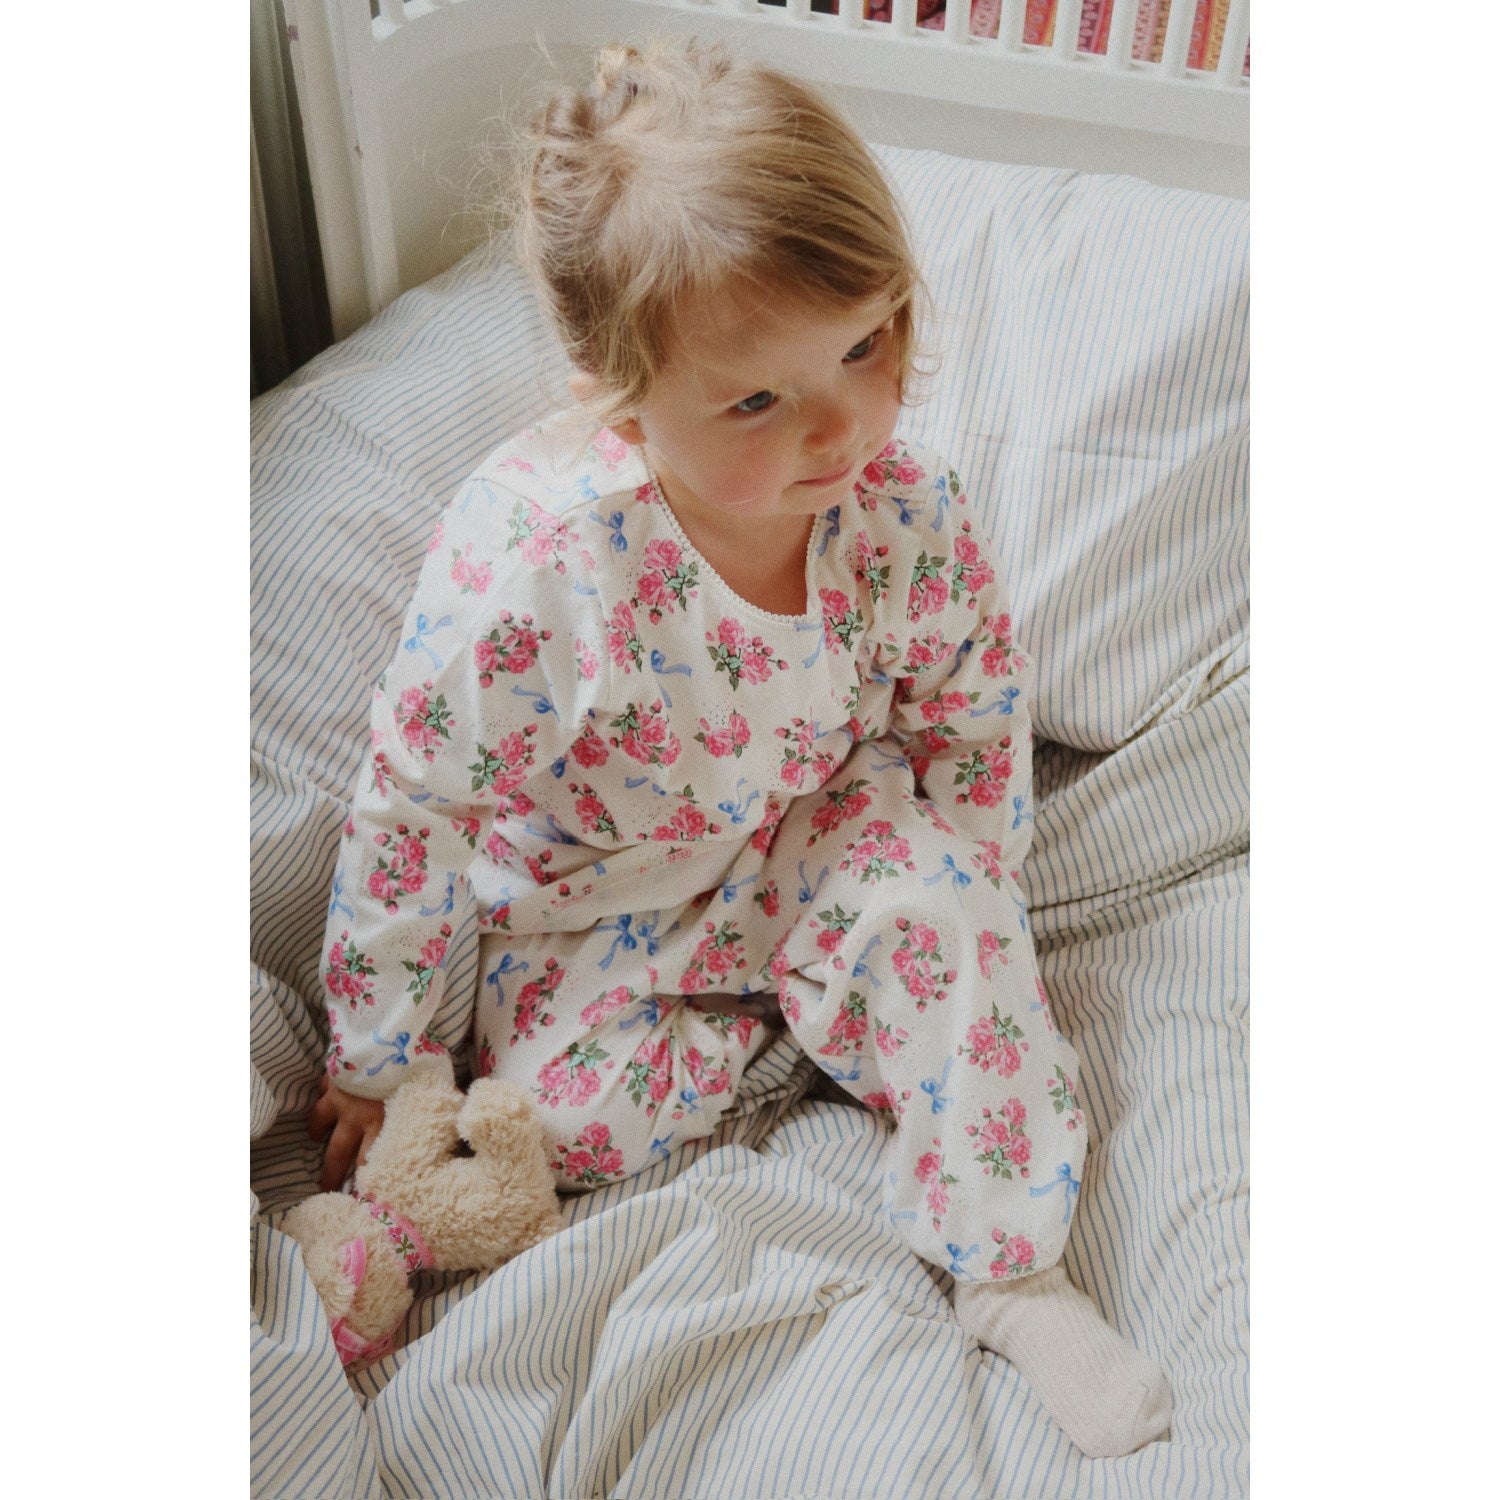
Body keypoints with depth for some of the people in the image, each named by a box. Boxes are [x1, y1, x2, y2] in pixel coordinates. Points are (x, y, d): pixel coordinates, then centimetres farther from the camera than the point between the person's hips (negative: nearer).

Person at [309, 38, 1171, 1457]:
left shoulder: (906, 510, -24)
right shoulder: (526, 557, -36)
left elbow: (977, 721, -4)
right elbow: (410, 816, -22)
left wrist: (968, 936, -4)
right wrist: (371, 1059, -11)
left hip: (816, 835, 1)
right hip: (595, 897, -1)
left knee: (936, 906, -25)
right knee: (569, 1119, -16)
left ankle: (1012, 1275, -9)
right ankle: (753, 1014, 12)